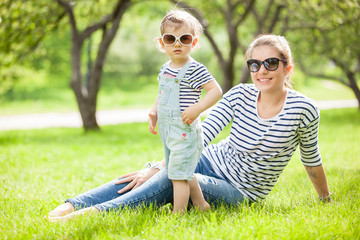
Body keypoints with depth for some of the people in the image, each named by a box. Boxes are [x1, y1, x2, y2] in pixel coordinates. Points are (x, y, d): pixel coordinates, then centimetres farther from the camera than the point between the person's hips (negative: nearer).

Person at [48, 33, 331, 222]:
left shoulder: (303, 110, -14)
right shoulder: (240, 95, -5)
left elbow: (312, 158, 3)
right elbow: (201, 135, -9)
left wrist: (326, 198, 16)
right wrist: (157, 168, -17)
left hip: (240, 192, -4)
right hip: (211, 162, 4)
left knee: (171, 181, -32)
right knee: (146, 177, -24)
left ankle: (88, 214, -45)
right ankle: (68, 208, -32)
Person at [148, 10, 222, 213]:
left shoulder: (195, 69, -15)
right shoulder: (165, 69, 11)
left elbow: (216, 90, -17)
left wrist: (197, 108, -26)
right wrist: (154, 113, 9)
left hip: (185, 132, -9)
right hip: (169, 132, 9)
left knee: (179, 174, -8)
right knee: (185, 173, 19)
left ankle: (178, 214, -2)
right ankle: (201, 205, 33)